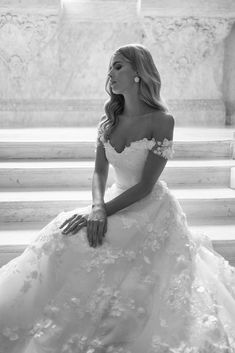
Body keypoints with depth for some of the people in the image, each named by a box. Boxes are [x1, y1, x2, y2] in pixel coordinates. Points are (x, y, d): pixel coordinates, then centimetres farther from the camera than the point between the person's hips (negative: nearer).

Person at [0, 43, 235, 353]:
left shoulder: (162, 120, -14)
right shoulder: (108, 121, 5)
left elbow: (145, 186, -16)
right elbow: (99, 172, 0)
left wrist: (103, 211, -19)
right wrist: (97, 208, -20)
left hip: (151, 210, -6)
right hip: (116, 202, 6)